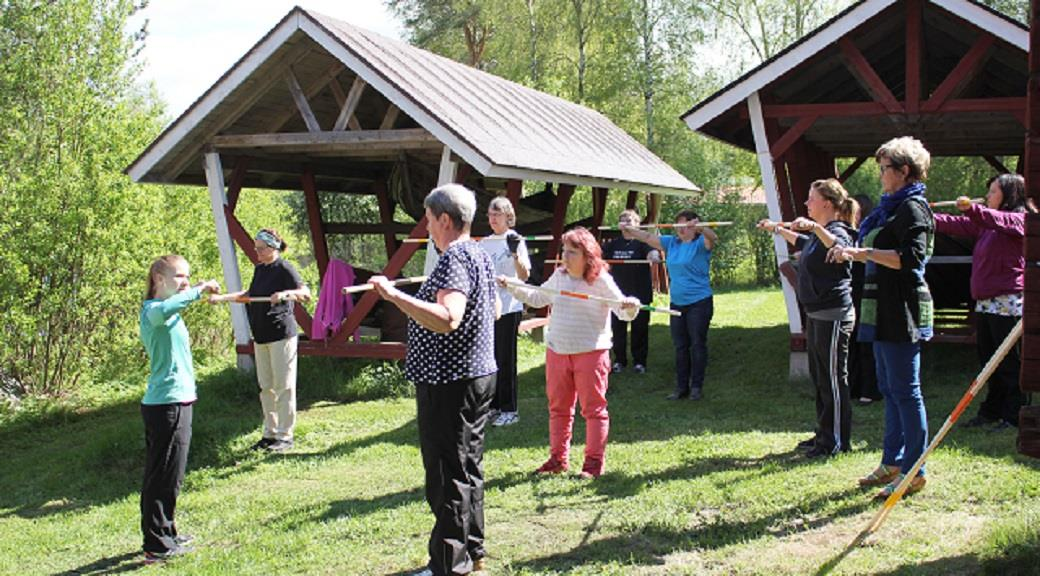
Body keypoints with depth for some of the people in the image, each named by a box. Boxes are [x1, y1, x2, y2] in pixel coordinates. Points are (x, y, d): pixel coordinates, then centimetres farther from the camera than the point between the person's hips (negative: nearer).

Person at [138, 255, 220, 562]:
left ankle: (165, 533, 29)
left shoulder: (171, 312, 15)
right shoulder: (153, 310, -16)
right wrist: (198, 291, -34)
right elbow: (163, 310, -41)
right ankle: (157, 545, 4)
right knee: (165, 477, -3)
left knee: (160, 475, 18)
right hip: (168, 405, -10)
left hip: (175, 402, 10)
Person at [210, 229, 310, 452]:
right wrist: (222, 297, 20)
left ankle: (285, 435, 2)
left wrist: (285, 293, -37)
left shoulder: (284, 268, -9)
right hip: (261, 335, 8)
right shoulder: (259, 269, 15)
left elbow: (305, 293, -20)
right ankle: (270, 433, 18)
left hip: (281, 334, -8)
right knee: (266, 386, 11)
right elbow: (250, 294, 28)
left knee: (283, 386, -4)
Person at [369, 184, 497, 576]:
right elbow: (494, 310, 26)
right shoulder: (480, 255, 12)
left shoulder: (454, 259, -20)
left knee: (447, 475, -3)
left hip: (449, 383, -10)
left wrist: (395, 296, -34)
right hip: (478, 377, 10)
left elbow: (447, 319, -34)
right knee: (468, 470, 18)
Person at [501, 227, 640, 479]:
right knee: (558, 407, 13)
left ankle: (594, 461, 10)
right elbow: (537, 298, 21)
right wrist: (511, 287, 17)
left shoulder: (600, 280, -11)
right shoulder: (558, 276, 5)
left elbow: (625, 313, -13)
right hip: (557, 351, 6)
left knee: (594, 408, 1)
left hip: (590, 352, -6)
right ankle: (558, 458, 24)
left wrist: (631, 307, -35)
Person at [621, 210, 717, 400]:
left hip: (699, 302, -6)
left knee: (697, 345, 0)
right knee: (680, 346, 10)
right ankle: (681, 387, 17)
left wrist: (699, 228, -47)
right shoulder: (671, 243, 9)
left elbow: (712, 238, -28)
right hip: (677, 302, 6)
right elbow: (648, 237, 8)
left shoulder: (701, 243, -7)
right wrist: (630, 230, -6)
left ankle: (697, 386, 8)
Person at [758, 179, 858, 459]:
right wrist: (777, 229, 47)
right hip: (816, 315, 10)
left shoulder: (838, 231, -14)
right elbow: (801, 242, 39)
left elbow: (838, 246, -39)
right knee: (819, 377, 16)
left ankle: (837, 442, 3)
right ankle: (823, 435, 26)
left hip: (833, 316, -10)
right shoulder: (816, 236, 15)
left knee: (833, 378, -4)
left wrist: (815, 227, -50)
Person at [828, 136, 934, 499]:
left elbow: (911, 257, -24)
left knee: (904, 390, -6)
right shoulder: (891, 207, 18)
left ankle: (914, 472, 0)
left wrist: (864, 253, -26)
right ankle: (893, 462, 24)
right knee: (890, 389, 15)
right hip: (885, 313, 10)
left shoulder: (912, 207, -12)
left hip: (901, 314, -10)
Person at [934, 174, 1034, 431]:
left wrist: (972, 208, -45)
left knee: (1010, 363, -2)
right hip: (985, 302, 9)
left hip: (1007, 302, -9)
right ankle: (992, 411, 23)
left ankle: (1014, 415, 5)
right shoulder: (984, 224, 18)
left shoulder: (1020, 220, -9)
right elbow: (958, 225, 17)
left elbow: (1000, 220, -29)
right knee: (988, 361, 14)